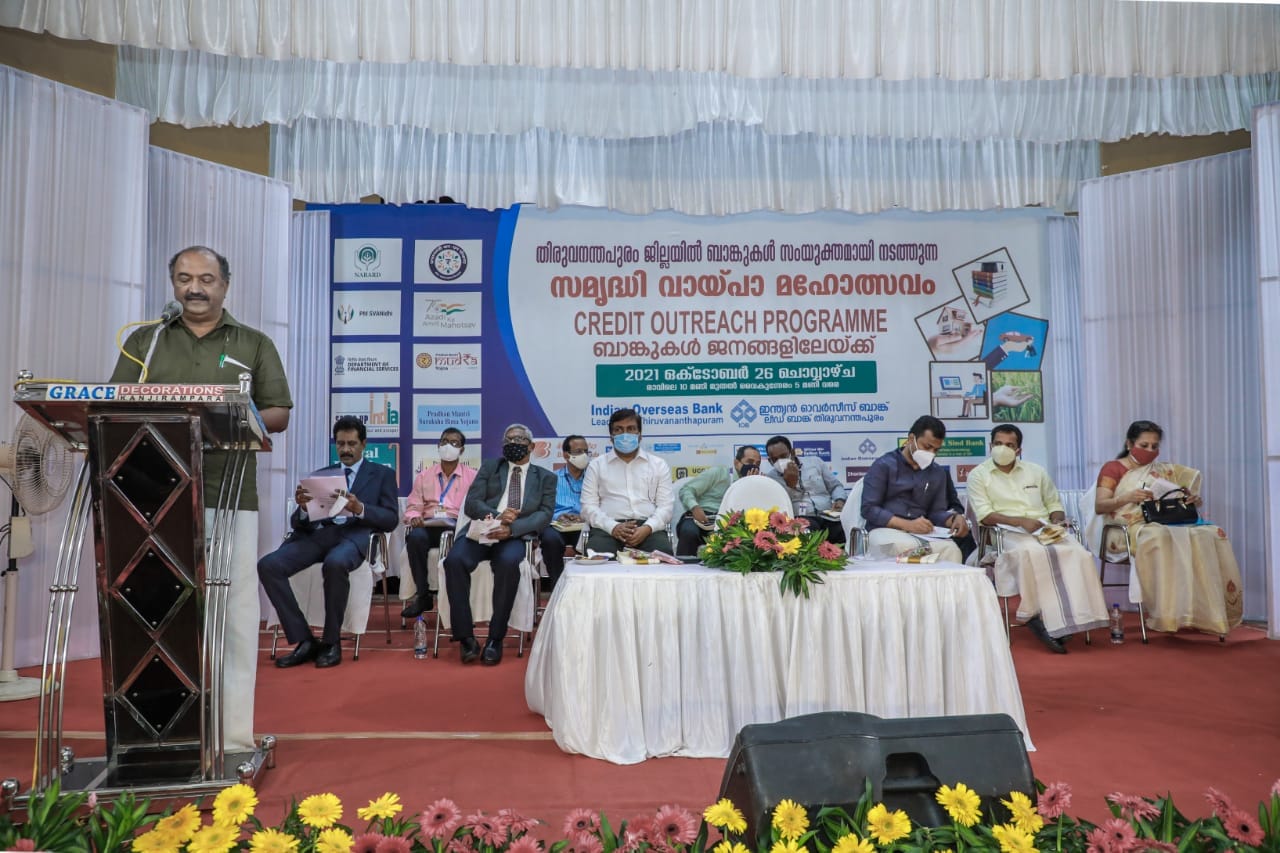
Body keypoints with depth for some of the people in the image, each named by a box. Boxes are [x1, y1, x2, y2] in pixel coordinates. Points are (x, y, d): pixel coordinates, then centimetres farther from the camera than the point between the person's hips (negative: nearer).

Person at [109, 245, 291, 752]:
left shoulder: (254, 345, 13)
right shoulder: (144, 341, 17)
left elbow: (279, 414, 9)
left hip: (230, 497, -1)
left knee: (234, 612, -4)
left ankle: (234, 737, 2)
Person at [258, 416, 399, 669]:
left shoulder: (383, 474, 15)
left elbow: (391, 520, 3)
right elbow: (298, 524, 15)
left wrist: (360, 509, -15)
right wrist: (303, 508, -9)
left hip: (354, 534, -4)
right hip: (317, 534, 4)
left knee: (335, 563, -39)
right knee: (268, 565, -23)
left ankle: (331, 642, -19)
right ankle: (305, 641, -16)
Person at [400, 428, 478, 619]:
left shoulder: (472, 476, 15)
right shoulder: (424, 476, 23)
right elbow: (413, 506, 17)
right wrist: (414, 517, -7)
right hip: (428, 526, 2)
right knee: (415, 537, -33)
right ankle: (422, 594, -21)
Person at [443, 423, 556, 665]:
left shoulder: (546, 477, 16)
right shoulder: (489, 467, 18)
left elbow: (545, 514, 1)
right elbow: (471, 503, 7)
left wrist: (512, 528, -17)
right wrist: (496, 515, -15)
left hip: (515, 536, -1)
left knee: (508, 563, -36)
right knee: (454, 560, -30)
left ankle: (495, 638, -22)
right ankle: (466, 637, -20)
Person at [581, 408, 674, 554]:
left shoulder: (658, 465, 16)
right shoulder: (596, 465, 15)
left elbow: (665, 506, 7)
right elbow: (588, 506, 6)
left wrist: (647, 528, -14)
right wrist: (613, 527, -13)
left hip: (648, 527, 1)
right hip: (608, 528, 0)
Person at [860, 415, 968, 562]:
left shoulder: (938, 473, 17)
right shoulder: (883, 466, 0)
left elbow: (936, 512, 17)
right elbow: (869, 509, -8)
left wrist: (955, 517, -7)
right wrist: (907, 525, -19)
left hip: (921, 534, 4)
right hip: (884, 530, -4)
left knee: (950, 549, -28)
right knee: (908, 547, -38)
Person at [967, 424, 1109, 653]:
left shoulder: (1036, 471, 22)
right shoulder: (978, 475, 7)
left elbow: (1054, 504, 23)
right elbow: (985, 515, -4)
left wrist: (1056, 521, -1)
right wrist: (1021, 521, -17)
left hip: (1046, 529, 5)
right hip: (1009, 532, -4)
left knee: (1079, 553, -27)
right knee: (1034, 553, -39)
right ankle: (1036, 616, -28)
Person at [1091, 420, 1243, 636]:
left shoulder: (1165, 470, 24)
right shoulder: (1114, 468, 8)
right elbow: (1099, 506, -3)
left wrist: (1193, 500, -5)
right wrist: (1127, 497, -20)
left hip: (1168, 522, 5)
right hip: (1131, 527, -5)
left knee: (1212, 534, -24)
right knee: (1159, 537, -40)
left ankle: (1209, 611, -28)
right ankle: (1170, 614, -40)